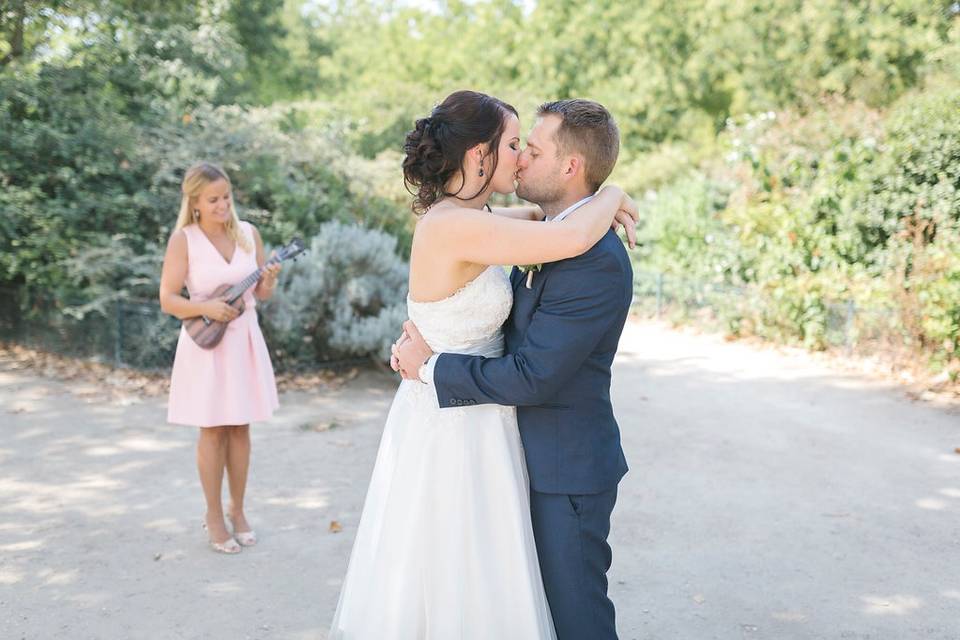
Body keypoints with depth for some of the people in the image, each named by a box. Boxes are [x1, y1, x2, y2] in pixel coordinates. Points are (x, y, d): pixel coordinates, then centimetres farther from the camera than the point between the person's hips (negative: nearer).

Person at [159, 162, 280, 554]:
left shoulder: (248, 233, 2)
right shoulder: (183, 239, -9)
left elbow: (260, 295, 7)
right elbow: (168, 301, -9)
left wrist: (268, 282, -14)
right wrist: (206, 307, -24)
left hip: (244, 338, 4)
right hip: (205, 343, -4)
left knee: (240, 428, 10)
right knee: (213, 430, 4)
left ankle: (237, 510, 24)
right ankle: (214, 515, 18)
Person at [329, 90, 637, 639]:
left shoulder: (454, 218, 5)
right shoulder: (454, 227, -23)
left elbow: (535, 217, 25)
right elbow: (572, 239, -31)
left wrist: (600, 208, 6)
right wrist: (611, 196, -9)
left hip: (452, 417, 9)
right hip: (457, 428, -9)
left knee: (435, 581, 22)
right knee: (465, 594, 6)